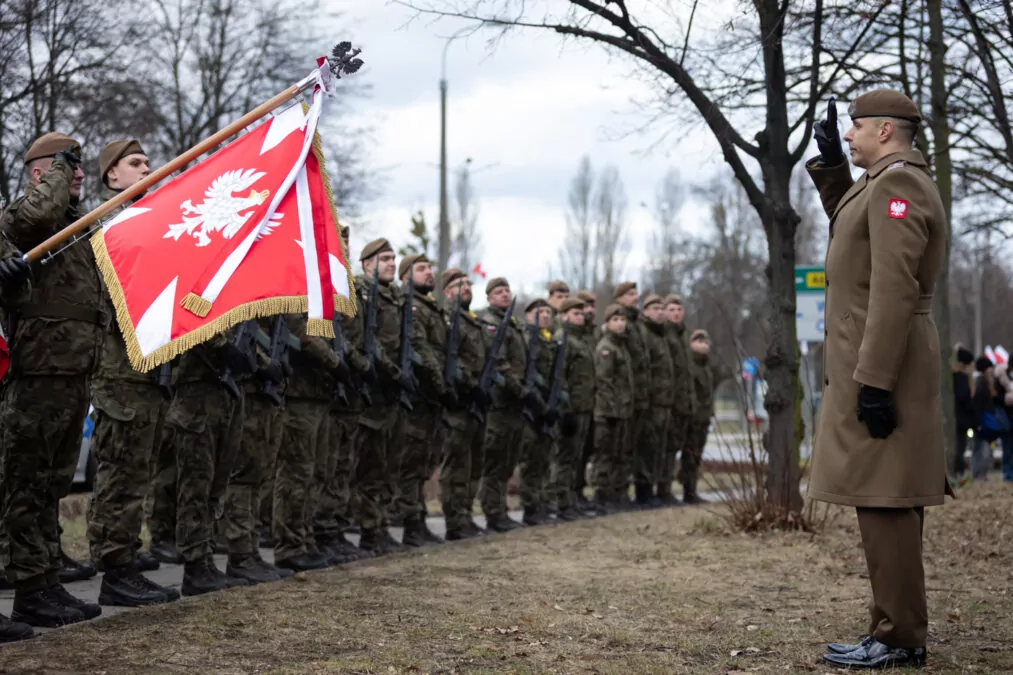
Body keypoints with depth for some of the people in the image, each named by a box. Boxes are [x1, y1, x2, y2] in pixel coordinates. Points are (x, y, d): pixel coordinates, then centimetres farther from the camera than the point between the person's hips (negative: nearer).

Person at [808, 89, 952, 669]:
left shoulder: (897, 183, -14)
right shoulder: (892, 181, 17)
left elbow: (894, 289, -23)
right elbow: (849, 221, 38)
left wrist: (874, 380, -25)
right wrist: (832, 163, 24)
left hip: (881, 364, -11)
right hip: (880, 365, 11)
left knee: (885, 502, -7)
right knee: (892, 501, 12)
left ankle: (900, 639, -3)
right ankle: (899, 628, 19)